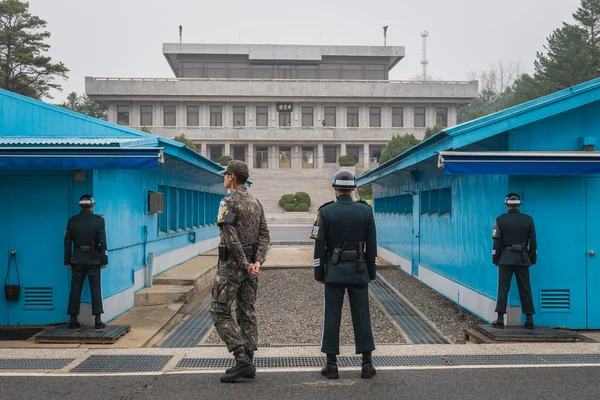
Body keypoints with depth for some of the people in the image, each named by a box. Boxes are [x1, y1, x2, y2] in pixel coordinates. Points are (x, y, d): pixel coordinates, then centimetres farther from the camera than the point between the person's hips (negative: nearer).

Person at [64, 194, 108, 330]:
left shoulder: (72, 221, 2)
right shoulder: (98, 220, -6)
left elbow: (67, 242, 5)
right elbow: (103, 242, -8)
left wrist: (67, 261, 12)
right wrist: (104, 260, -2)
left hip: (77, 261, 2)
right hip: (93, 260, -2)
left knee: (75, 290, 8)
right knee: (96, 290, 2)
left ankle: (73, 320, 10)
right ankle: (97, 320, 0)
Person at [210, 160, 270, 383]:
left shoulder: (228, 202, -13)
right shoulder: (255, 202, 12)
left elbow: (231, 238, -21)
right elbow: (264, 235, 5)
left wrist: (245, 264, -17)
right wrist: (257, 262, -6)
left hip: (232, 263, -8)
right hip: (251, 262, 8)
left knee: (220, 312, -2)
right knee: (246, 312, 10)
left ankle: (242, 361, -8)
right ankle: (247, 363, 13)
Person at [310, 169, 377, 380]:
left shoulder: (325, 212, -6)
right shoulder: (366, 210, -1)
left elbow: (319, 246, -5)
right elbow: (372, 246, 2)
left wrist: (319, 273, 3)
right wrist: (372, 272, 10)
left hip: (334, 270, -1)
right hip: (358, 270, 1)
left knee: (332, 315, 4)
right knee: (361, 315, 6)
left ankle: (331, 365, 7)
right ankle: (367, 363, 10)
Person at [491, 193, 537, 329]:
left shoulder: (500, 220, -3)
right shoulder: (528, 220, 2)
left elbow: (497, 242, -3)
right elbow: (533, 242, 5)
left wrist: (495, 259, 5)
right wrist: (533, 259, 13)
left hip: (505, 258, -2)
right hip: (522, 259, 2)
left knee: (503, 288, 1)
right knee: (525, 289, 6)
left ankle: (500, 319, -2)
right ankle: (529, 319, 8)